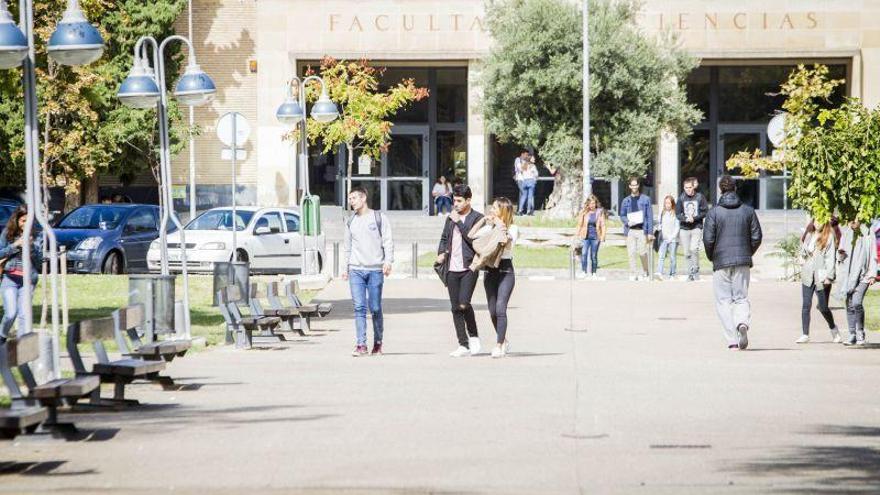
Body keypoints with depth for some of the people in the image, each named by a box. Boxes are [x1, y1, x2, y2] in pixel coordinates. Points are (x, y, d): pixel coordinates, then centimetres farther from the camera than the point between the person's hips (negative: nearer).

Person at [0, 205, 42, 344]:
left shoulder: (35, 236, 4)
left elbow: (39, 260, 4)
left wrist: (31, 246, -13)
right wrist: (16, 245, -11)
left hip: (27, 280, 1)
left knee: (23, 315, -2)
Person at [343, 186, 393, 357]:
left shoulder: (379, 218, 3)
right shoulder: (351, 222, 15)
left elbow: (388, 241, 0)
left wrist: (388, 261, -13)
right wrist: (345, 268, 17)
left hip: (375, 270, -3)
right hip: (356, 270, 3)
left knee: (375, 309, 0)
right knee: (359, 307, -6)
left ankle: (378, 343, 13)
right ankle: (361, 345, -8)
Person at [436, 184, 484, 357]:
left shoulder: (477, 218, -3)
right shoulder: (451, 218, 16)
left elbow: (475, 240, -15)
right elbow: (444, 238, 25)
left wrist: (459, 222, -14)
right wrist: (441, 253, 6)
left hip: (468, 268, -6)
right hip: (452, 269, 6)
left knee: (463, 304, -18)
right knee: (456, 308, 4)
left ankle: (473, 337, 4)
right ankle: (463, 345, 9)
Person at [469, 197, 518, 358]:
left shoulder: (512, 228, -1)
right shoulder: (489, 228, 12)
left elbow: (508, 242, -19)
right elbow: (470, 236, 2)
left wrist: (501, 226, -14)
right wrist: (483, 220, -1)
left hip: (505, 271, -5)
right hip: (490, 271, 5)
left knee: (500, 308, -16)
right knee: (492, 310, 6)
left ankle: (499, 345, -13)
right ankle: (504, 341, 23)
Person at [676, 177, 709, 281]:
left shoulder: (700, 197, -2)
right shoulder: (681, 198, 2)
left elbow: (705, 212, -1)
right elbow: (678, 214, 3)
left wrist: (695, 218, -14)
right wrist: (685, 219, -16)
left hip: (697, 228, -2)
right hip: (684, 228, 2)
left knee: (694, 249, -18)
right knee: (687, 253, 4)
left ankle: (696, 271, -4)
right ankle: (690, 273, 15)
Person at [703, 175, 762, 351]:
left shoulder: (714, 212, -4)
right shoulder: (748, 211, 4)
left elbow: (708, 239, -7)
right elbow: (756, 237, 4)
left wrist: (712, 257, 10)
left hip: (721, 262, -2)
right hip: (743, 262, 2)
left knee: (723, 300, 4)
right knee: (741, 297, 10)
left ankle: (732, 341, -6)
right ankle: (743, 322, -22)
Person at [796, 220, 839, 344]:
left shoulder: (829, 236, -4)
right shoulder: (809, 235, 11)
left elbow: (830, 257, -9)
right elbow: (803, 252, 23)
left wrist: (829, 276, -15)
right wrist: (806, 253, 0)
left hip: (821, 276, -4)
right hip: (808, 276, 4)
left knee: (823, 307, 2)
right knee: (806, 305, -3)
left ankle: (834, 330, 26)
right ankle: (805, 335, 1)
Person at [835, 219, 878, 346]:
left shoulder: (868, 235, 2)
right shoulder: (846, 236, 13)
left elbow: (873, 256, 2)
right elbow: (841, 258, 19)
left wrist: (872, 275, -6)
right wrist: (840, 254, -5)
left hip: (863, 275, -4)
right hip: (848, 275, 4)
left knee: (857, 303, -20)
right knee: (850, 306, 3)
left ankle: (860, 334, -9)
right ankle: (852, 335, 9)